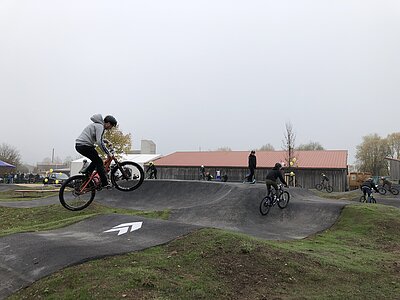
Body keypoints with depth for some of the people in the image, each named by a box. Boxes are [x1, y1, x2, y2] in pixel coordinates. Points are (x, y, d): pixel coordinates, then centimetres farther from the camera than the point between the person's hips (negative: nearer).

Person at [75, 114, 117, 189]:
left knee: (96, 160, 19)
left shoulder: (97, 125, 20)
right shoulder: (100, 126, -12)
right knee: (99, 161, -6)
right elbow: (99, 142, -23)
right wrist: (108, 153, -19)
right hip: (84, 146, -10)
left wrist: (105, 140, 22)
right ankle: (105, 183, -6)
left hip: (79, 145, 10)